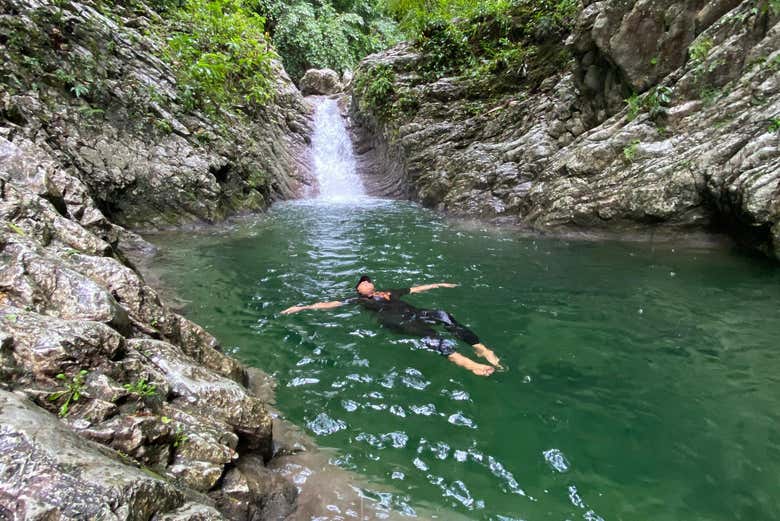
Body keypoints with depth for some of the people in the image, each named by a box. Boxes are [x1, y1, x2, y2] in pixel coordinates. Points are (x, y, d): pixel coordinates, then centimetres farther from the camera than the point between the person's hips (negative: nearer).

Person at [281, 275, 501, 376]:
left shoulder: (389, 292, 37)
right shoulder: (359, 300, 25)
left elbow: (416, 288, 41)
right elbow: (330, 304, 18)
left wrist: (439, 284, 44)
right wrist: (302, 307, 11)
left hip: (411, 312, 5)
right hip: (392, 319, -5)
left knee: (442, 315, -24)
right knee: (426, 332, -33)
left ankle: (481, 348, -33)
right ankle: (462, 360, -52)